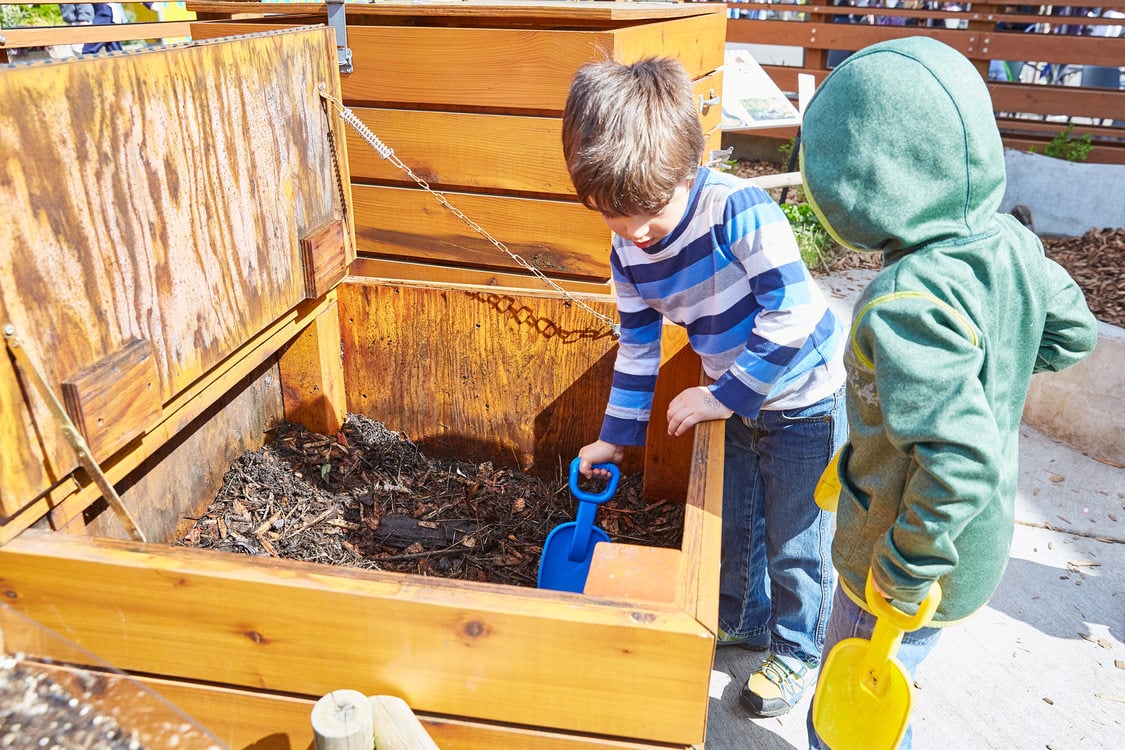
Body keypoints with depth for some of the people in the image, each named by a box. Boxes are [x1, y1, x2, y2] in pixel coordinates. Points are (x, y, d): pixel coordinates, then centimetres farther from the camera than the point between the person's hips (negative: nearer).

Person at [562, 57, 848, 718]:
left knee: (793, 539, 10)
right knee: (733, 522, 22)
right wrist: (617, 436, 9)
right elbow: (637, 346, 3)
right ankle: (743, 620, 48)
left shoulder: (739, 210, -31)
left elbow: (793, 317, -32)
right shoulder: (629, 254, -10)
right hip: (740, 400, 6)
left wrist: (722, 396, -25)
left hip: (805, 398, -6)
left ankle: (799, 649, 36)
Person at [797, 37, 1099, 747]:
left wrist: (908, 566, -22)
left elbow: (959, 460, -36)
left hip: (917, 562, -8)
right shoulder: (1009, 240, -8)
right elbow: (1074, 331, 10)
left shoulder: (907, 304, -34)